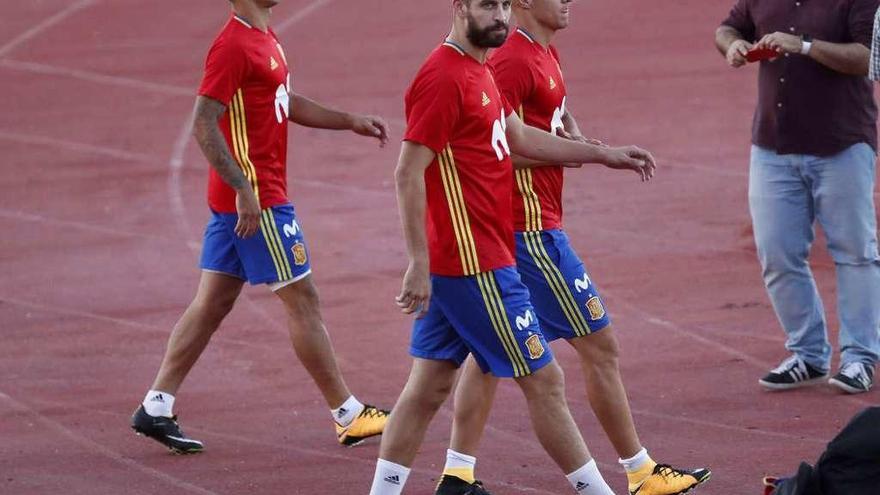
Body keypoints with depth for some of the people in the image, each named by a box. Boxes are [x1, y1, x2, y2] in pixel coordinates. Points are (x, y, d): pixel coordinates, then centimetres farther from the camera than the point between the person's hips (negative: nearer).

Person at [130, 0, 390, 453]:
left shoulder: (264, 39, 14)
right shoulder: (233, 45, -17)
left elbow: (286, 104, 28)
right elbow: (204, 125, -22)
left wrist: (350, 122, 22)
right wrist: (244, 189, -25)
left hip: (236, 198, 10)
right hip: (258, 201, -10)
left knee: (212, 304, 10)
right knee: (302, 301, -2)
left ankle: (155, 408, 10)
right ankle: (348, 416, 6)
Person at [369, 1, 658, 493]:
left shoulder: (478, 72, 13)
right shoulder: (443, 78, -17)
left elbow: (520, 137, 25)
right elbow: (409, 173, -20)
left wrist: (604, 155, 24)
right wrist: (420, 264, -22)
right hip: (475, 263, -10)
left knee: (429, 387, 11)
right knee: (544, 381, -1)